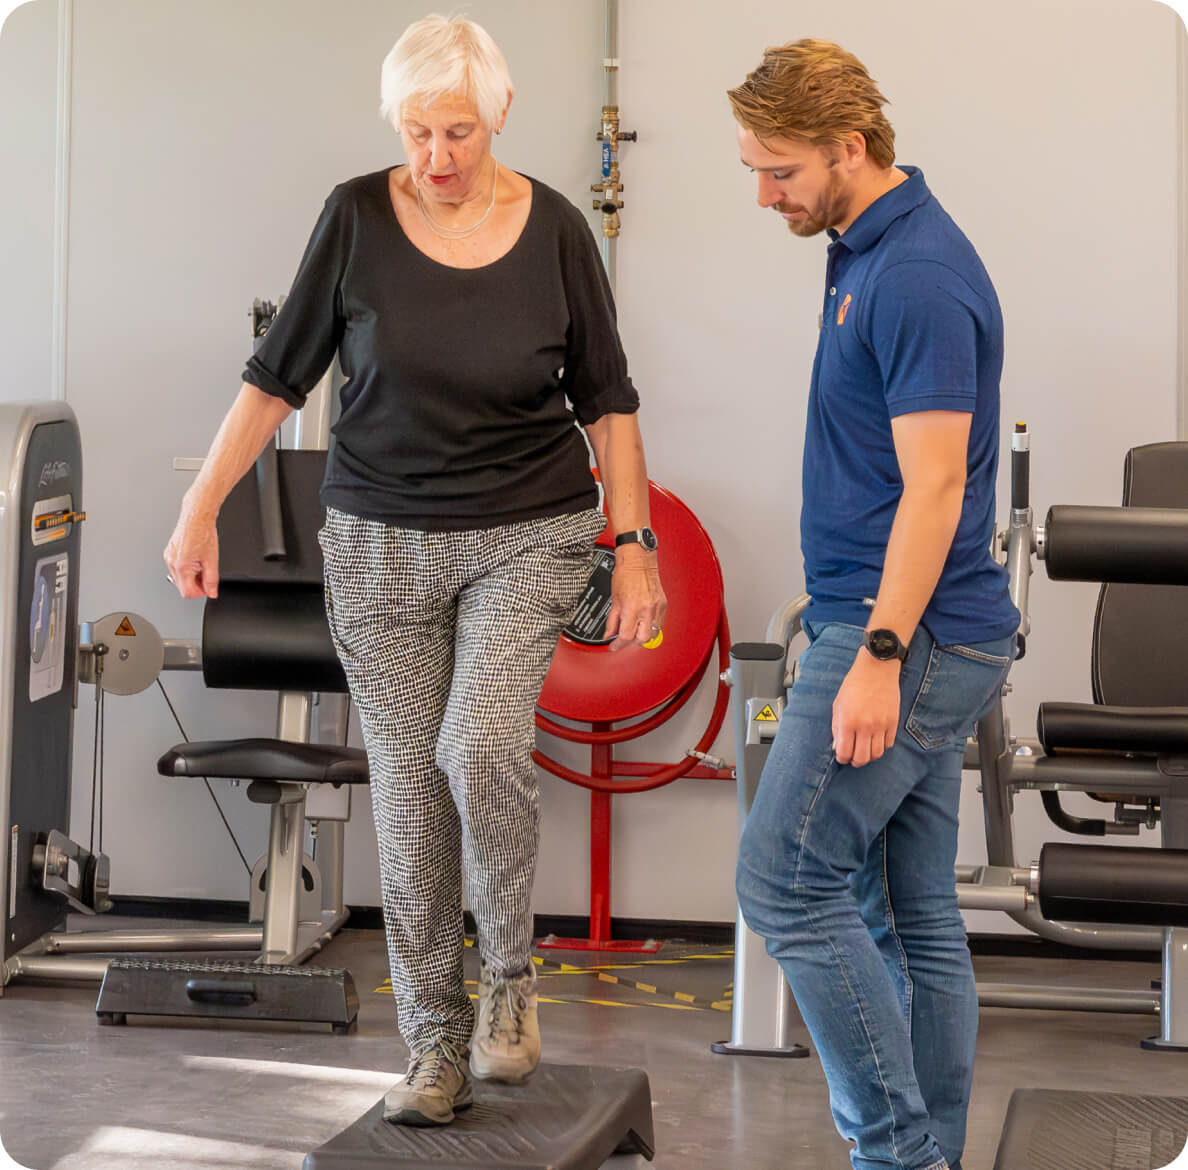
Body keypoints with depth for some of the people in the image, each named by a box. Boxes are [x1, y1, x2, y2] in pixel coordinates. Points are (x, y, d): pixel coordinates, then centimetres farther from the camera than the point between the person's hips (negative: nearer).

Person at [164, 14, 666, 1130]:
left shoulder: (553, 229, -5)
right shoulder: (358, 217, -6)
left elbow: (605, 398, 3)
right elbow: (278, 374, 1)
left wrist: (635, 545, 0)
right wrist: (199, 509, -1)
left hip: (526, 535, -1)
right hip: (381, 539, 1)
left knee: (482, 746, -21)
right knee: (408, 785, 2)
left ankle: (509, 971, 4)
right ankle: (435, 1044, 14)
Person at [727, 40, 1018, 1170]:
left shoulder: (919, 277, -18)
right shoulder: (866, 251, 14)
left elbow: (934, 486, -22)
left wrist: (878, 656, -25)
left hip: (909, 635, -10)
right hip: (913, 637, 10)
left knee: (786, 881, -9)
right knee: (908, 914, 11)